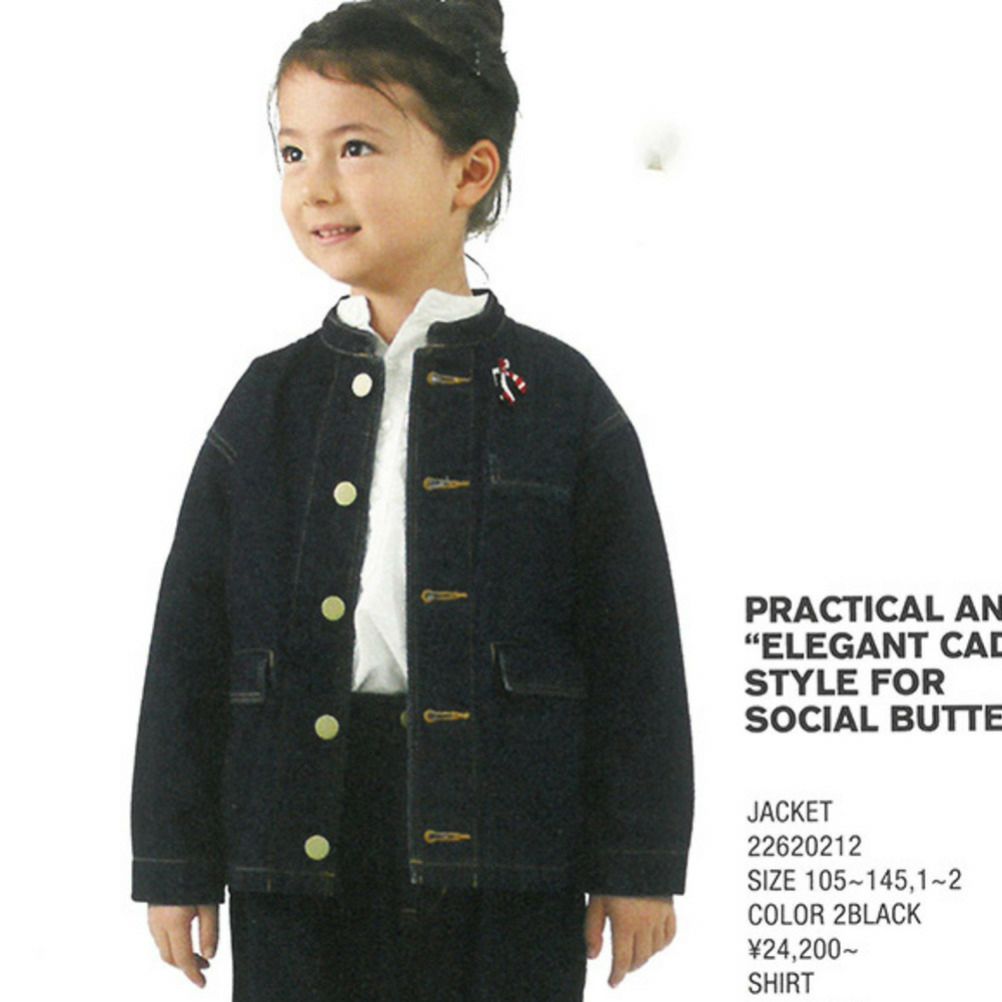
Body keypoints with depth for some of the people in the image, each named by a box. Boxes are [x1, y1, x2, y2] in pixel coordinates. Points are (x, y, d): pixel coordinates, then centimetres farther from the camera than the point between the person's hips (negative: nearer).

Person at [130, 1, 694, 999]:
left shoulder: (557, 396, 0)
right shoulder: (269, 401, 6)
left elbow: (633, 646, 0)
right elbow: (189, 643, 8)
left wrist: (635, 867, -1)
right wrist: (176, 863, 5)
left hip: (501, 869, -2)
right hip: (296, 858, 2)